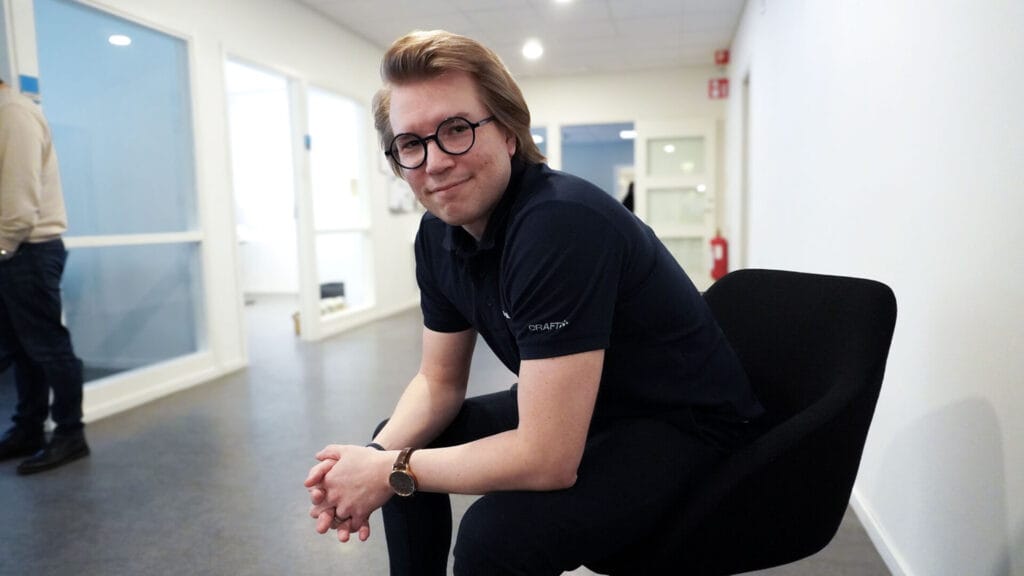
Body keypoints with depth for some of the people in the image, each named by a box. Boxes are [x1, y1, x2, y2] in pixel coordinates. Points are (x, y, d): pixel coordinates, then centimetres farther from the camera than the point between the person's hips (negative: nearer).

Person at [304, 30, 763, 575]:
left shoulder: (560, 223, -32)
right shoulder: (438, 233, -5)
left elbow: (547, 459, -32)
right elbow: (439, 381, 4)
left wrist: (394, 471, -20)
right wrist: (379, 455, -15)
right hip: (570, 409, 8)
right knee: (396, 439, 9)